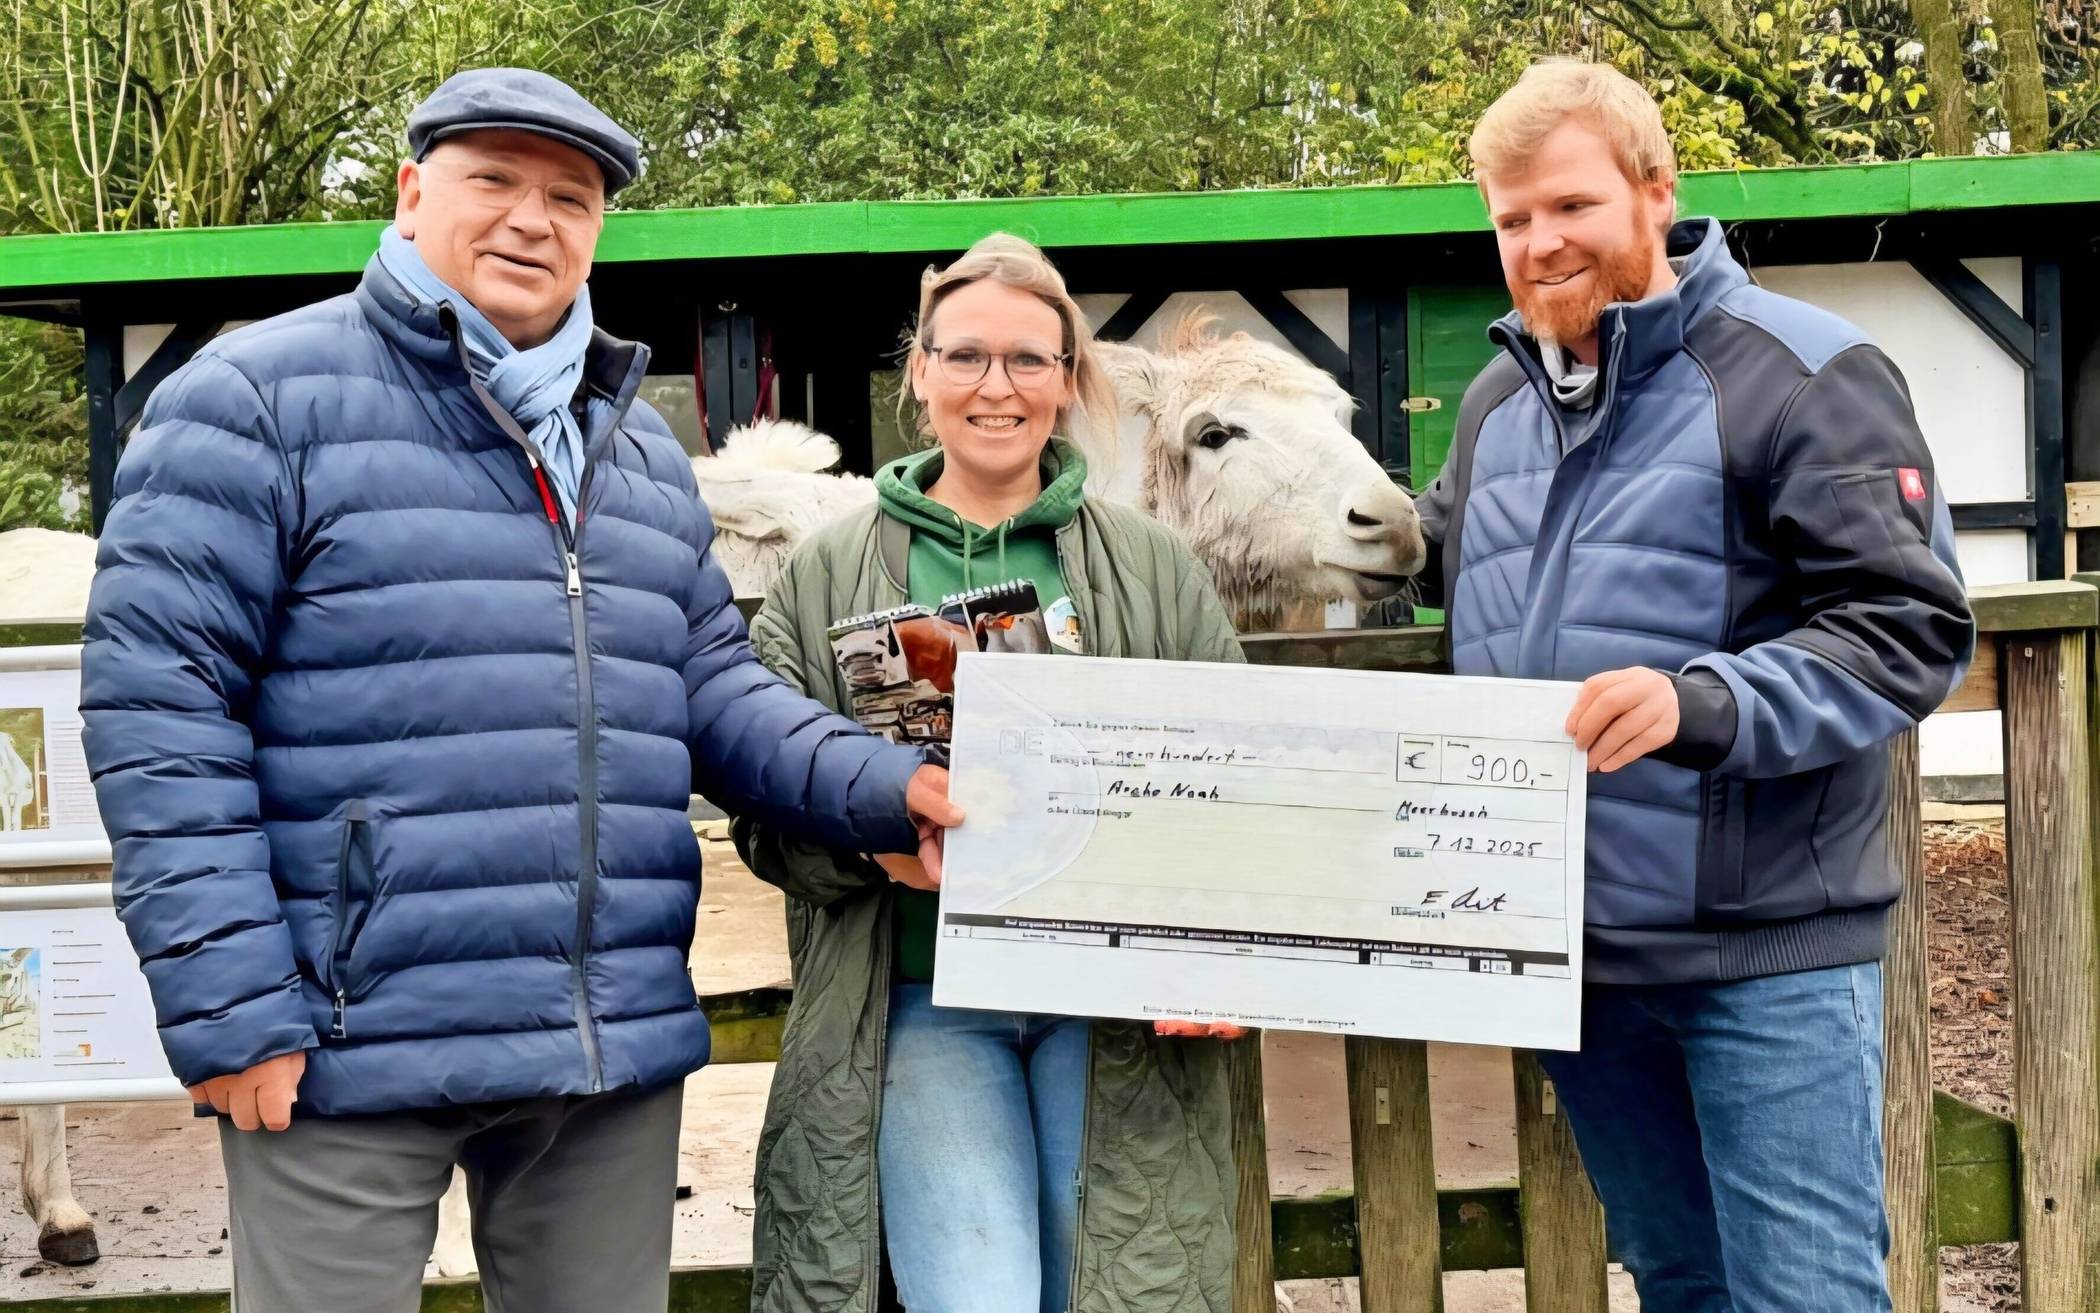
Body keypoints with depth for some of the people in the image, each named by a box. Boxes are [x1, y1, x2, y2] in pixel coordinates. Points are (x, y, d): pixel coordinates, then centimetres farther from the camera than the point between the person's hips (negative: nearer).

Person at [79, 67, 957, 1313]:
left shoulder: (643, 452, 18)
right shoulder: (260, 397, -3)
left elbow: (711, 687, 17)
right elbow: (158, 696, -9)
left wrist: (881, 786, -2)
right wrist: (227, 1004, -14)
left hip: (618, 1053, 6)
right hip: (352, 1055, -6)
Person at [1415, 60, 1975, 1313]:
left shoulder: (1802, 375, -9)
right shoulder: (1499, 401, 12)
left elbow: (1912, 627, -14)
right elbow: (1447, 559, 32)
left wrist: (1700, 704, -28)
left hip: (1766, 948, -6)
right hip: (1567, 946, 6)